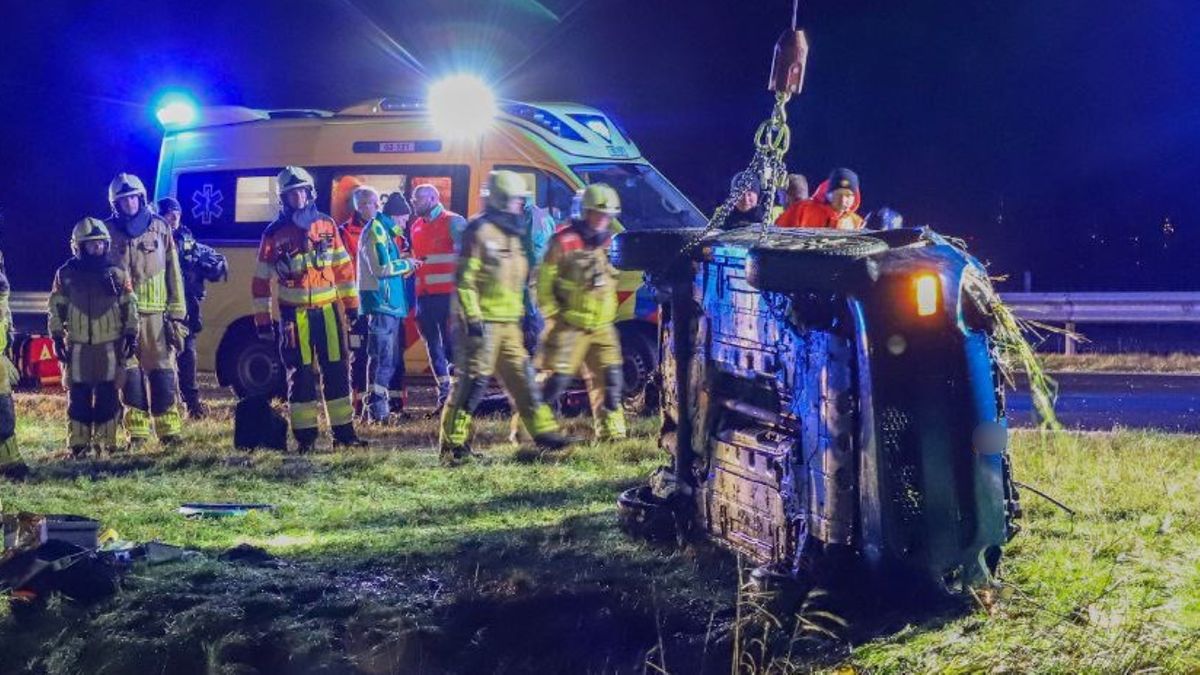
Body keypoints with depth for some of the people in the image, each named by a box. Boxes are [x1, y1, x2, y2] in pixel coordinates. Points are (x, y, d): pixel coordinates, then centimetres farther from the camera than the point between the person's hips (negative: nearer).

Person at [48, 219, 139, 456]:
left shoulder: (117, 273, 2)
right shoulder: (66, 274, 1)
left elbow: (129, 306, 5)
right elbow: (56, 308, 4)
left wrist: (131, 335, 0)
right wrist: (57, 338, -1)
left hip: (110, 346, 0)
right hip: (78, 346, 0)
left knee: (108, 396, 2)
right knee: (79, 397, 2)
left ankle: (105, 442, 9)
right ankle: (78, 443, 9)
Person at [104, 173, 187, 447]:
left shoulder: (160, 228, 5)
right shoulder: (109, 231, 4)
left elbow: (174, 274, 5)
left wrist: (176, 315, 1)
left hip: (156, 314, 0)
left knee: (163, 373, -2)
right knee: (130, 375, 1)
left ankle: (169, 431, 2)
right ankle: (137, 433, 8)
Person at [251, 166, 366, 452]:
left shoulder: (327, 226, 6)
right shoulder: (274, 234, -2)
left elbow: (344, 267, 11)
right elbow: (261, 280, 0)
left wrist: (351, 304, 9)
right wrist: (263, 320, -2)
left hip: (329, 311, 2)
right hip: (294, 315, -2)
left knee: (338, 372, 4)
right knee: (301, 375, 0)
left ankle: (343, 431, 11)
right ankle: (305, 436, 6)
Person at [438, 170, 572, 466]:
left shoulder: (511, 233, 17)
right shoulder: (480, 231, -12)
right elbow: (464, 279, -16)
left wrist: (518, 314, 23)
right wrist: (472, 317, -20)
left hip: (508, 322, 9)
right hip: (482, 320, -9)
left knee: (522, 376, 11)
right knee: (472, 380, -7)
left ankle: (544, 432, 15)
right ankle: (452, 442, -2)